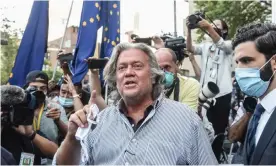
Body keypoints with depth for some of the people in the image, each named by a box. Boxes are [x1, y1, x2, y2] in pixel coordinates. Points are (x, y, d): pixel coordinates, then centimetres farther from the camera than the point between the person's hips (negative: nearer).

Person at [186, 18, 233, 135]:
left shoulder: (228, 44, 2)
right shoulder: (205, 46, 14)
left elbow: (220, 44, -21)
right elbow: (190, 49, -3)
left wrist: (208, 27, -33)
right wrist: (189, 30, -17)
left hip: (222, 93, -4)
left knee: (221, 126, 2)